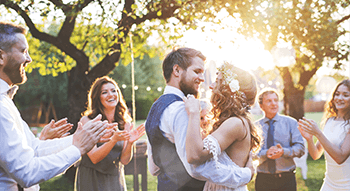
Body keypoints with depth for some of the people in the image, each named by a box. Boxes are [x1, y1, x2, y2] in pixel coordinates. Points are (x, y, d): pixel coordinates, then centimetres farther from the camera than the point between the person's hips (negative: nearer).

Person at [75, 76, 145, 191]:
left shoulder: (125, 123, 1)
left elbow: (124, 160, -3)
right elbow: (94, 158, -17)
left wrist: (130, 143, -21)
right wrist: (114, 140, -30)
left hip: (116, 180, 3)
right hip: (92, 181, -3)